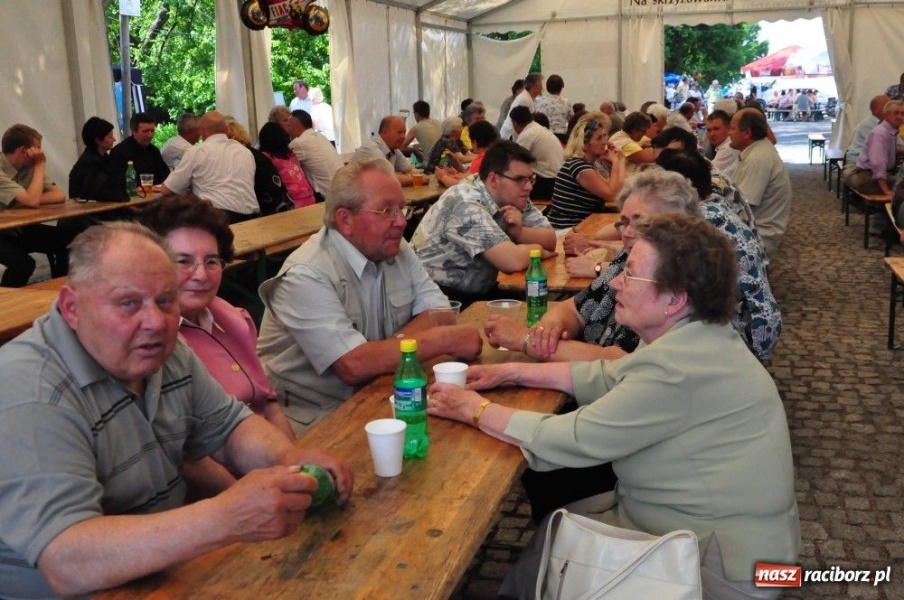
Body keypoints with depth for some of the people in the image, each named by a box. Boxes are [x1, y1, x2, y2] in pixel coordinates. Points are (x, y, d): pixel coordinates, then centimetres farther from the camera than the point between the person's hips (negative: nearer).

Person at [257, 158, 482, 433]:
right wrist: (446, 340, -22)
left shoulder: (396, 249, 3)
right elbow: (353, 366, -28)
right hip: (314, 418, -7)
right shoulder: (307, 275, -21)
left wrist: (387, 350, -20)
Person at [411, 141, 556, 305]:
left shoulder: (513, 197, 1)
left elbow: (550, 240, 0)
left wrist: (519, 231, -19)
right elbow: (513, 261, -31)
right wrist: (538, 249, -11)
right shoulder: (466, 204, -24)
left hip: (477, 293, 8)